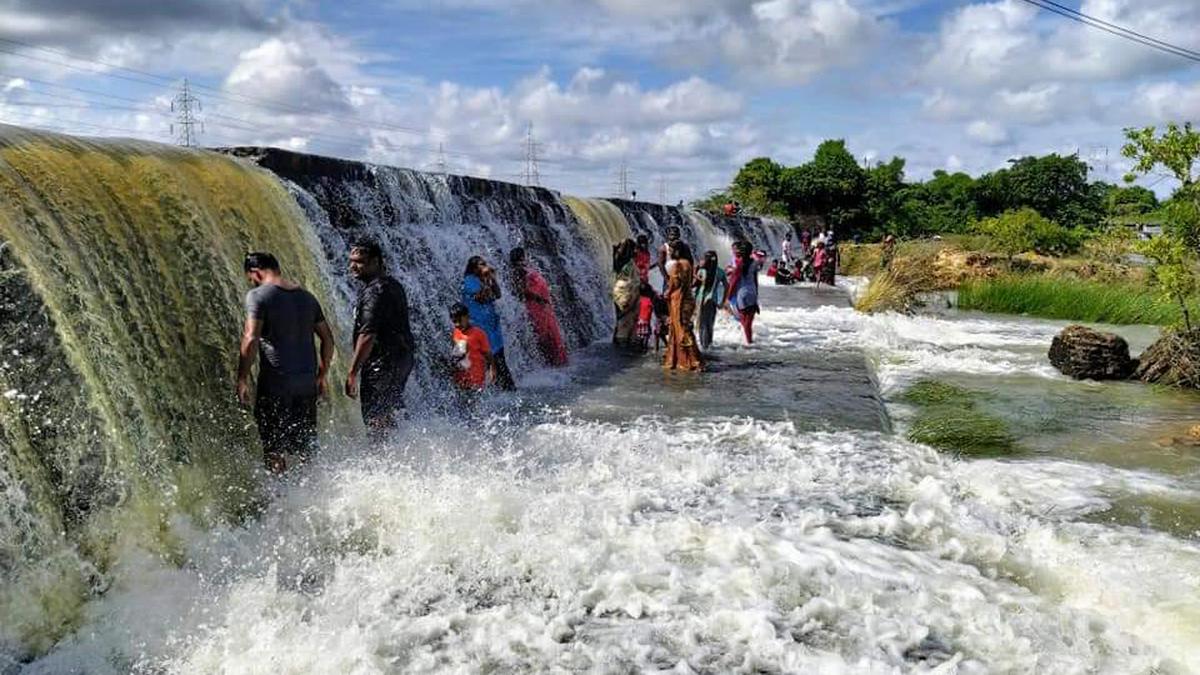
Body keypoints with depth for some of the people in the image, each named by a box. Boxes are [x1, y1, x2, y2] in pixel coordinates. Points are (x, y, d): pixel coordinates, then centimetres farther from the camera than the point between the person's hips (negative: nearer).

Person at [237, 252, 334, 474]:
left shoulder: (258, 296, -7)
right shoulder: (307, 297, 12)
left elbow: (251, 339, -17)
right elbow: (328, 339, 14)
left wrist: (242, 378, -10)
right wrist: (322, 376, 22)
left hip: (276, 382, -6)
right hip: (307, 381, 6)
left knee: (274, 447, 4)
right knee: (307, 445, 15)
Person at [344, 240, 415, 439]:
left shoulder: (374, 291, -16)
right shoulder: (393, 285, 15)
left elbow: (367, 335, -24)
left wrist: (352, 373, -24)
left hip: (382, 363, -10)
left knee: (375, 420, -5)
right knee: (391, 416, 18)